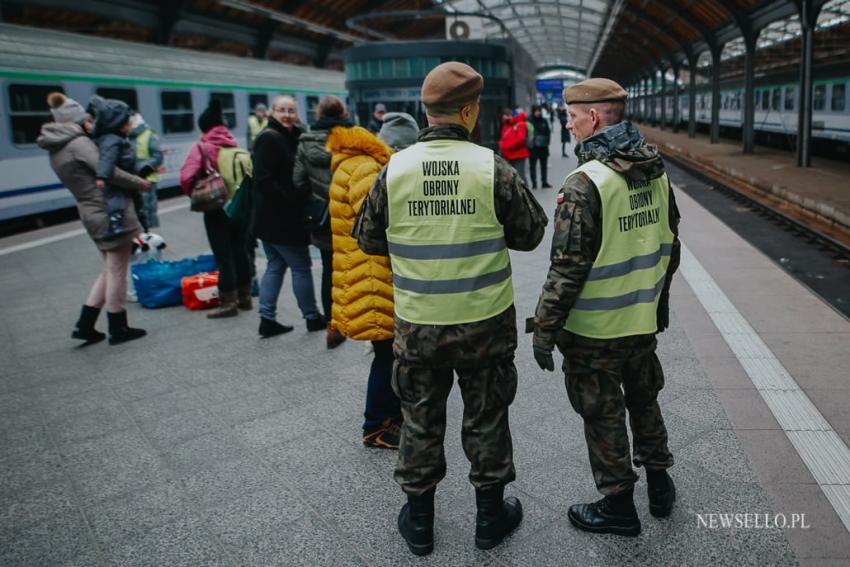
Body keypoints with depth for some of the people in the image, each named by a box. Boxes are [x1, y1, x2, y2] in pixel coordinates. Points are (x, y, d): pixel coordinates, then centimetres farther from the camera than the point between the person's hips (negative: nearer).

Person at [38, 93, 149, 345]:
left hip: (93, 215, 8)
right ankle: (118, 329, 11)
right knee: (117, 271, 2)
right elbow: (109, 173, -23)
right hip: (111, 213, -8)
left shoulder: (56, 150, 13)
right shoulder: (79, 143, -14)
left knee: (109, 270, 19)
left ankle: (85, 324, 20)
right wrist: (140, 183, -9)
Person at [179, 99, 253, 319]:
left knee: (223, 254, 2)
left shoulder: (201, 147, -9)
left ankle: (228, 302, 6)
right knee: (240, 250, 15)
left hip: (216, 208, -4)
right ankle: (244, 297, 24)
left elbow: (187, 177, -16)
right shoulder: (236, 146, 3)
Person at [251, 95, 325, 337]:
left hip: (273, 218, 9)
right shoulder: (269, 138, -15)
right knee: (301, 266, 1)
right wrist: (292, 201, -20)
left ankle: (267, 319, 15)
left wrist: (300, 199, 4)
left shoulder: (291, 137, 13)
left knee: (276, 266, 12)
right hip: (279, 218, -9)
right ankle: (312, 318, 13)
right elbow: (264, 180, -21)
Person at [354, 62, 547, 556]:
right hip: (486, 322, -1)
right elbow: (531, 233, -2)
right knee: (487, 420, 17)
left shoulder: (395, 169, -8)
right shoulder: (492, 168, -13)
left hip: (417, 325, 2)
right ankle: (491, 515, 34)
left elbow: (368, 238, 3)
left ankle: (419, 520, 33)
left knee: (422, 422, 18)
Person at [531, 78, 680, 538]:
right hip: (643, 320, 7)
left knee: (603, 415, 10)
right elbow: (670, 246, 10)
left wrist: (544, 329, -14)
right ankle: (659, 483, 41)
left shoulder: (585, 183, -23)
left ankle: (617, 506, 25)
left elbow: (568, 269, -23)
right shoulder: (657, 172, 1)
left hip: (594, 329, -7)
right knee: (644, 400, 25)